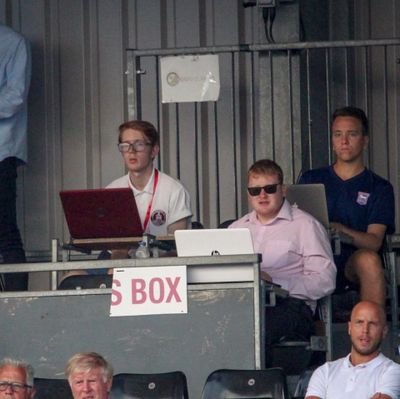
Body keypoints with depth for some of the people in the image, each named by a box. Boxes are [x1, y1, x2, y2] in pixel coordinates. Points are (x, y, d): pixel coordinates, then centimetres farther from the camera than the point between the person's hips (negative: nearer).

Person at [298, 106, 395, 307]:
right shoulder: (310, 180, 21)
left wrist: (342, 232, -21)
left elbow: (374, 241, -1)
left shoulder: (379, 188, 13)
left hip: (353, 267, -1)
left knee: (368, 259, -37)